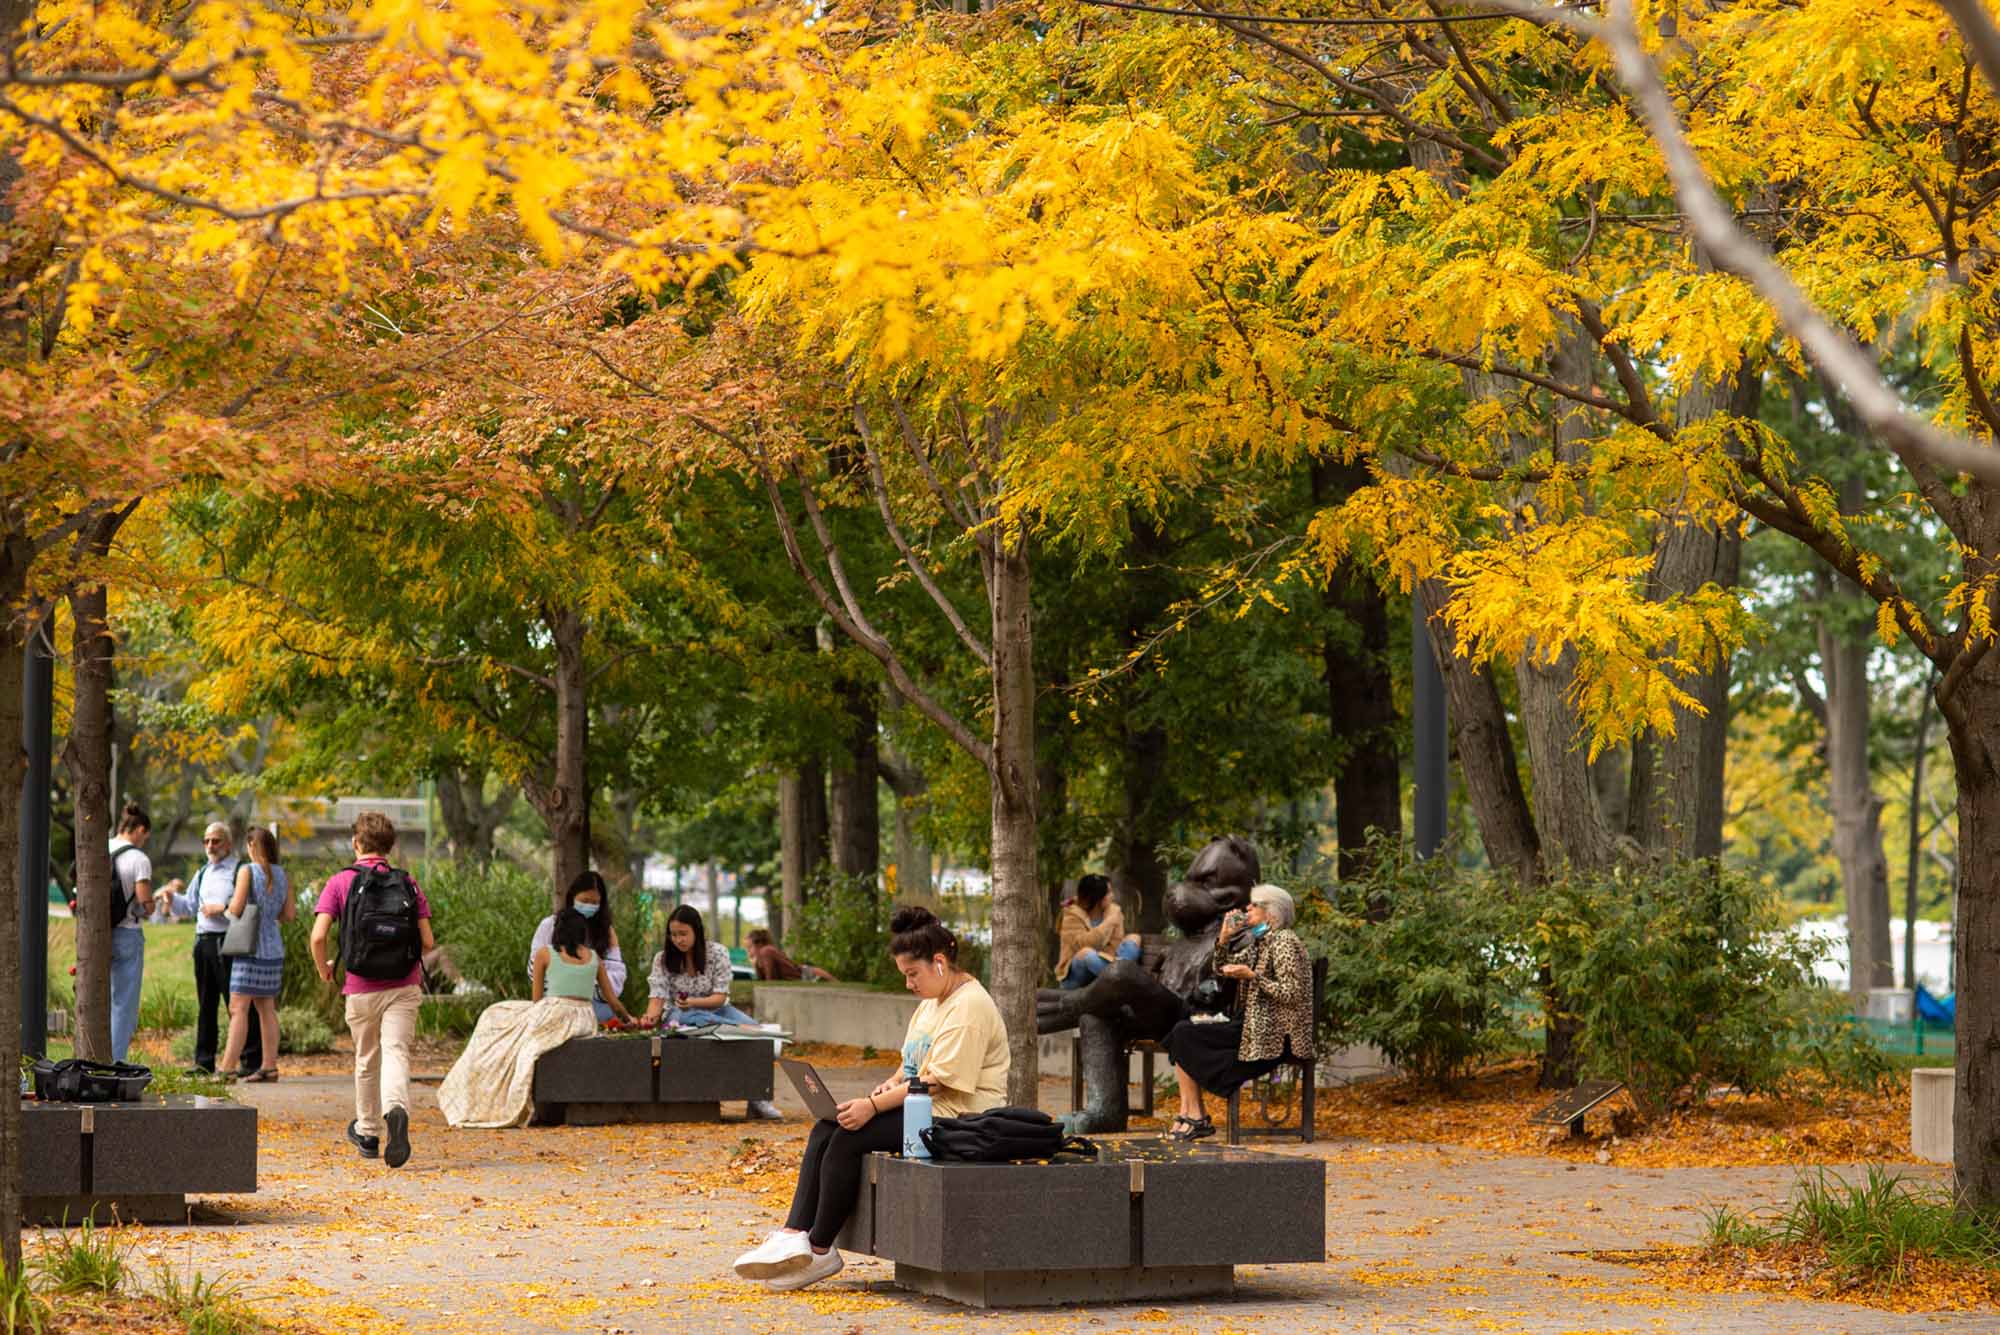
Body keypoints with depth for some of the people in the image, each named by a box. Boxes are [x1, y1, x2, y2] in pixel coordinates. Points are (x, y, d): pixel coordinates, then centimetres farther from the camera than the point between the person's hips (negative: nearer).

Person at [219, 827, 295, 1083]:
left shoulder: (247, 871, -8)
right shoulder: (282, 875, 9)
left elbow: (236, 908, -14)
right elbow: (289, 914, 9)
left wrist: (230, 904, 8)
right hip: (274, 948, 6)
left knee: (238, 1007, -9)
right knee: (266, 1007, 12)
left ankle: (228, 1068, -14)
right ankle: (269, 1067, 12)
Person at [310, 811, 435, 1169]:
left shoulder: (340, 883, -2)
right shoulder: (408, 883, 3)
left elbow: (318, 936, -12)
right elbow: (427, 941, -1)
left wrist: (323, 968, 7)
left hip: (361, 988, 0)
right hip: (403, 986, 0)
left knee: (366, 1060, 16)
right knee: (395, 1053, -8)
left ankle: (368, 1134, 30)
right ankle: (396, 1110, -38)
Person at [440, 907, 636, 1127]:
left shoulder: (545, 954, 6)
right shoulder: (594, 958, 15)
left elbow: (537, 999, 10)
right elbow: (613, 1001, 18)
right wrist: (627, 1018, 37)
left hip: (554, 1016, -5)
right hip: (586, 1021, 5)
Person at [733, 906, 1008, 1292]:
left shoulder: (970, 1007, -16)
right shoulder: (931, 1003, 18)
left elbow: (939, 1081, -23)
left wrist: (876, 1106, -25)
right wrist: (893, 1084, 1)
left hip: (956, 1116, -10)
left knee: (849, 1138, -22)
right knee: (825, 1130, -7)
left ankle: (820, 1251, -13)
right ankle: (794, 1235, -18)